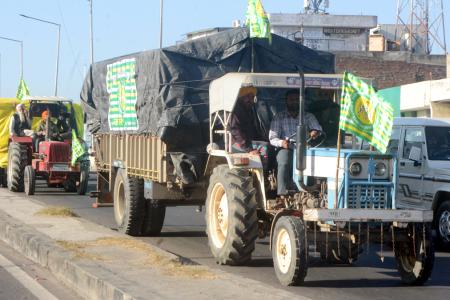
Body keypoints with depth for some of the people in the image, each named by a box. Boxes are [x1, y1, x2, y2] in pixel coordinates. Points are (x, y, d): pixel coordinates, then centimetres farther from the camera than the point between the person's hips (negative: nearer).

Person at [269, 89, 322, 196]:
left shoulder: (308, 116, 17)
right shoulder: (279, 117, 12)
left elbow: (318, 129, 2)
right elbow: (272, 138, 4)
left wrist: (315, 132, -25)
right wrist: (282, 143, -20)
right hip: (286, 149, -1)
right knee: (284, 163, -35)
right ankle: (282, 194, -46)